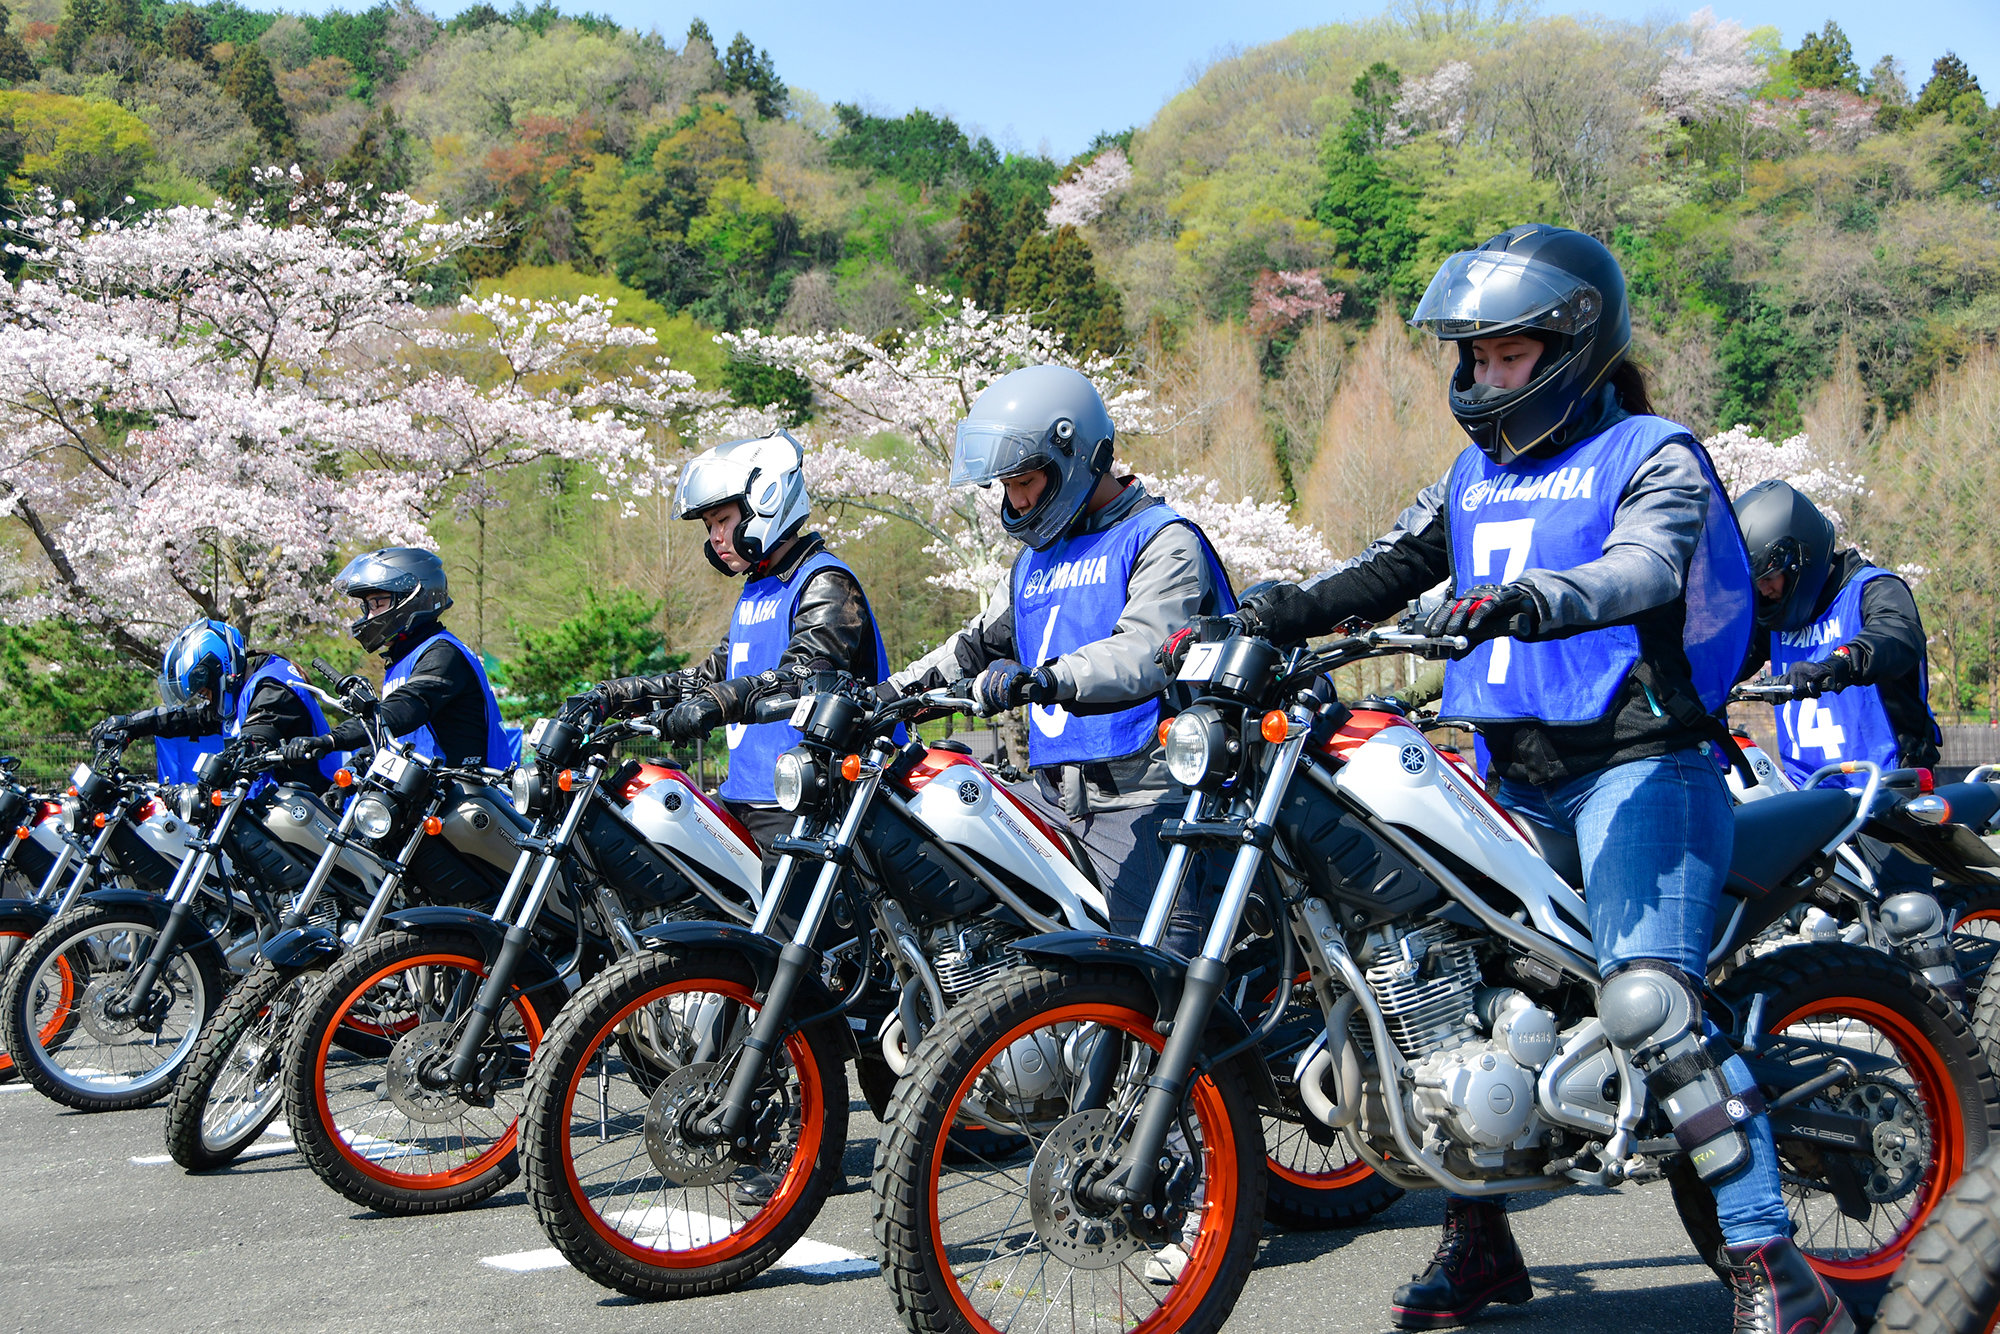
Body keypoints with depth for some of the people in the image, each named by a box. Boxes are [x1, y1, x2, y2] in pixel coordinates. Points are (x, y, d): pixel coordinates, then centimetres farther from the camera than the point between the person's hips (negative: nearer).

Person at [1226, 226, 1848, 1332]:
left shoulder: (1652, 455, -3)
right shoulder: (1477, 471, 18)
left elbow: (1645, 570, -23)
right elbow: (1393, 566, 20)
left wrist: (1530, 600, -43)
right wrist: (1285, 609, 1)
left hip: (1638, 764, -7)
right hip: (1514, 781, 8)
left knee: (1646, 1003, -24)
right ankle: (1476, 1242, 21)